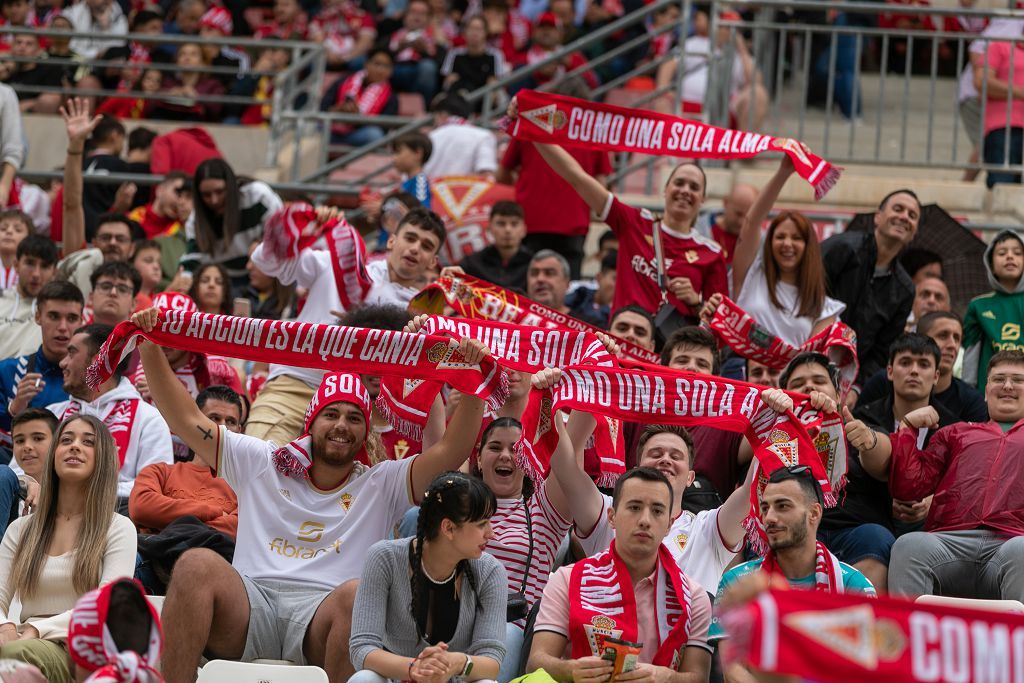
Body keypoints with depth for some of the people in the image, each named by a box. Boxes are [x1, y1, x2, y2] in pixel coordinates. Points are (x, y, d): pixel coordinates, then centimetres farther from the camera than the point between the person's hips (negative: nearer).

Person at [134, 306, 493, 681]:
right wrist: (150, 350, 11)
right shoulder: (262, 464, 23)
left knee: (357, 593, -36)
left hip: (322, 616, -1)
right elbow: (188, 421, 19)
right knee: (197, 563, -29)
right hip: (251, 606, 1)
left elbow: (451, 452, 7)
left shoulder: (382, 484, 19)